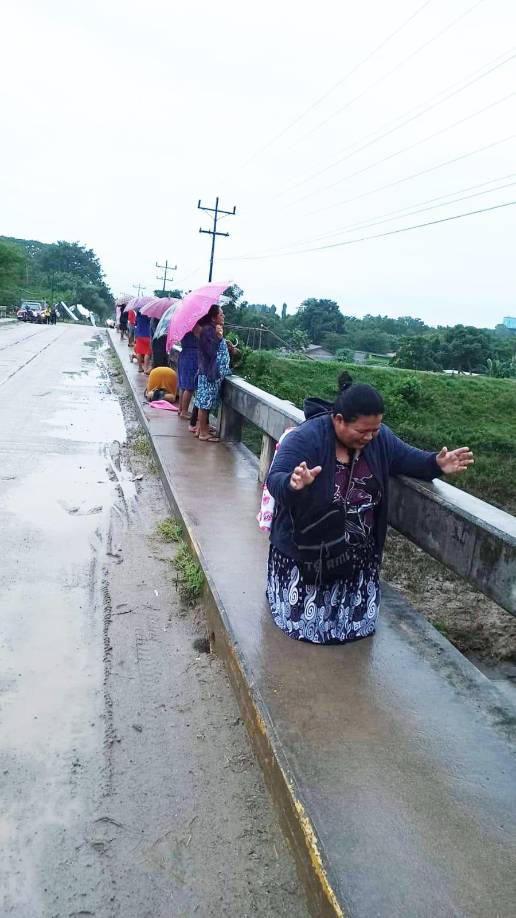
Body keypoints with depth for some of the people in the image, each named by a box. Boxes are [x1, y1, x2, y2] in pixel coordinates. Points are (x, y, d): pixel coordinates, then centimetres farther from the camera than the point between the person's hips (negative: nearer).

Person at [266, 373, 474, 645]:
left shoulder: (380, 438, -7)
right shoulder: (306, 438, -24)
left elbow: (408, 459, 5)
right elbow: (274, 481, -30)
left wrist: (436, 464, -16)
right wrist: (293, 484, -54)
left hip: (358, 553, 5)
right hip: (305, 549, -4)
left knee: (357, 622, 12)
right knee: (304, 621, 6)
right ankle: (280, 586, 35)